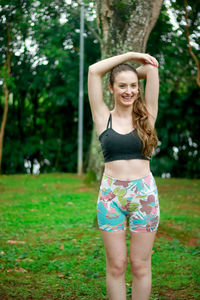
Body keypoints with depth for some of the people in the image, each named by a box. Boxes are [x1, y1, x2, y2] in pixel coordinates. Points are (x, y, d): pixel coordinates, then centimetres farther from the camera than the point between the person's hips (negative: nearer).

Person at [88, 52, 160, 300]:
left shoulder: (146, 116, 6)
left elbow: (152, 68, 4)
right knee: (116, 265, 4)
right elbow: (94, 71, 0)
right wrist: (130, 55, 8)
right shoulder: (104, 118, 5)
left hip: (144, 194, 1)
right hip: (111, 194, 0)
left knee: (140, 265, 5)